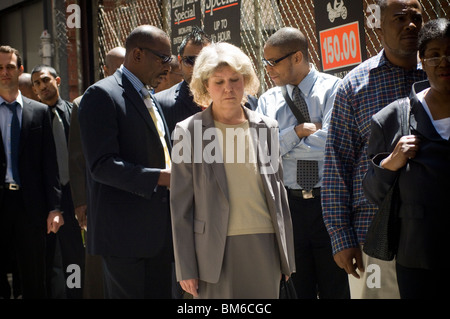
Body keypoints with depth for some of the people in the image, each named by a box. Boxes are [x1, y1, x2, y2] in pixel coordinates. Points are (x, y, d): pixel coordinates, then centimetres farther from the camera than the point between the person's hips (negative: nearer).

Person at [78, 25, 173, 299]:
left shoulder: (150, 101, 20)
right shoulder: (102, 94, -9)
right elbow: (102, 165, -18)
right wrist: (163, 177, -22)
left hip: (158, 233, 9)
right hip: (125, 233, -8)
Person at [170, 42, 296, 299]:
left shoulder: (267, 127, 10)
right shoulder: (189, 131, 1)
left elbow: (278, 190, 15)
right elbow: (180, 204, 0)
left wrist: (287, 254, 12)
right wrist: (186, 269, -3)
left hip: (265, 246, 3)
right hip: (216, 248, -3)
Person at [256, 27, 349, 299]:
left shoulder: (333, 89, -4)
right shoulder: (268, 101, 8)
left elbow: (330, 142, -17)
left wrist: (281, 143, -8)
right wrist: (298, 130, -12)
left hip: (329, 203, -3)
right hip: (287, 205, 3)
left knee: (335, 287, 6)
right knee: (298, 289, 11)